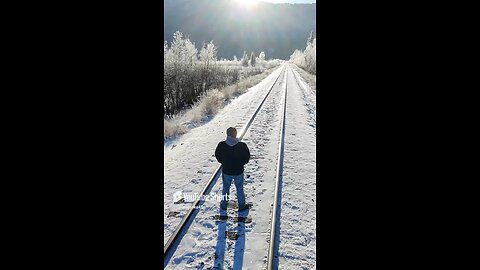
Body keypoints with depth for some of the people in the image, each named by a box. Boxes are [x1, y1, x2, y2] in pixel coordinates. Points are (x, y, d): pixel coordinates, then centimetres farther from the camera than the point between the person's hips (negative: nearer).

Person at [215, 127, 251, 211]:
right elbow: (247, 158, -8)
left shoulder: (221, 145, -19)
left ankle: (224, 204, 40)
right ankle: (241, 205, 34)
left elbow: (217, 156, -2)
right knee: (240, 189, 20)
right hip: (239, 172, -1)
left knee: (226, 188, 24)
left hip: (226, 171, 1)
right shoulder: (242, 146, -22)